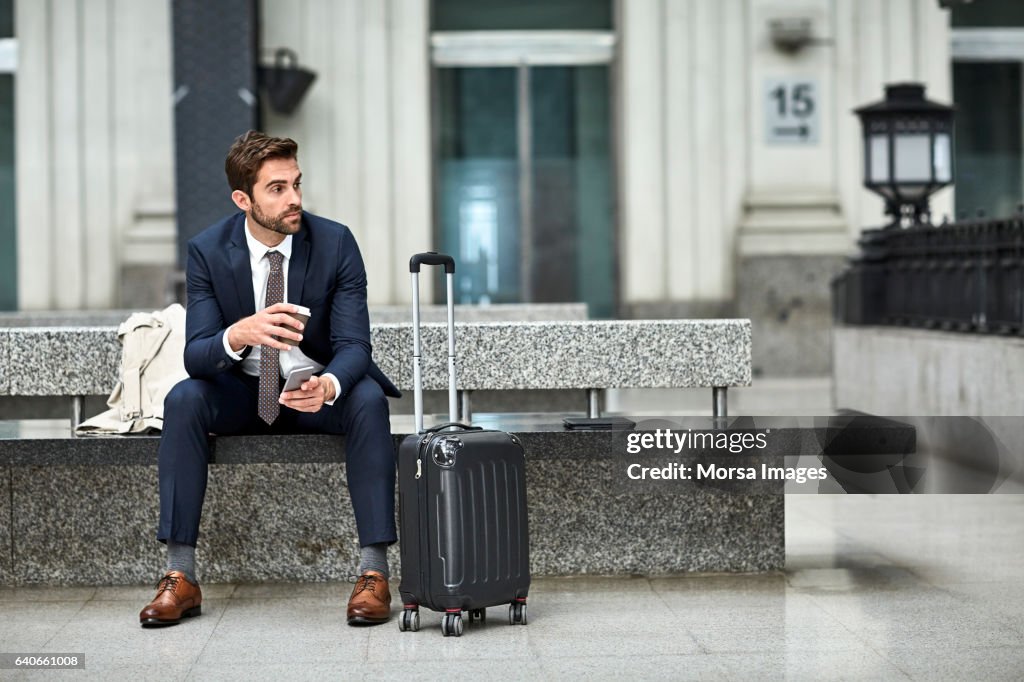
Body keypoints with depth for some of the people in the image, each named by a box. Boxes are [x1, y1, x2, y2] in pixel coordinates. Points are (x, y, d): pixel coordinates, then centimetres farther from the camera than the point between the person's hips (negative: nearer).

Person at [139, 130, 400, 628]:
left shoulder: (335, 243, -14)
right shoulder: (208, 250, -12)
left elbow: (353, 344, -18)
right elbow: (196, 355, -18)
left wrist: (329, 385, -43)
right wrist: (239, 334, -43)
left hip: (321, 391, -1)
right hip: (243, 392, 1)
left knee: (368, 398, -32)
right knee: (183, 399, -28)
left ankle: (373, 572, -29)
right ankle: (180, 577, -26)